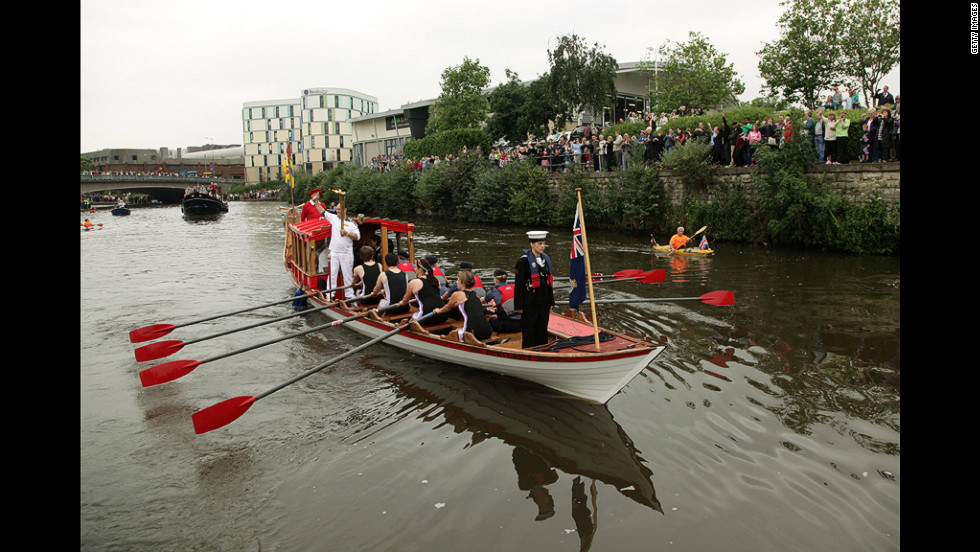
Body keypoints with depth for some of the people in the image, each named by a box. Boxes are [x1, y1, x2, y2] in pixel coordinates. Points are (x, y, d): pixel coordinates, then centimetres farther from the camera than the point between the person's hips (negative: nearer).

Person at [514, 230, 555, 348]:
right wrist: (519, 306, -12)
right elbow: (518, 285, -10)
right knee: (529, 332, 1)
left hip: (544, 303, 6)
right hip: (530, 304, -6)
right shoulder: (524, 260, -10)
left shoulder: (546, 259, 11)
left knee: (542, 331, 12)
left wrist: (550, 303, 16)